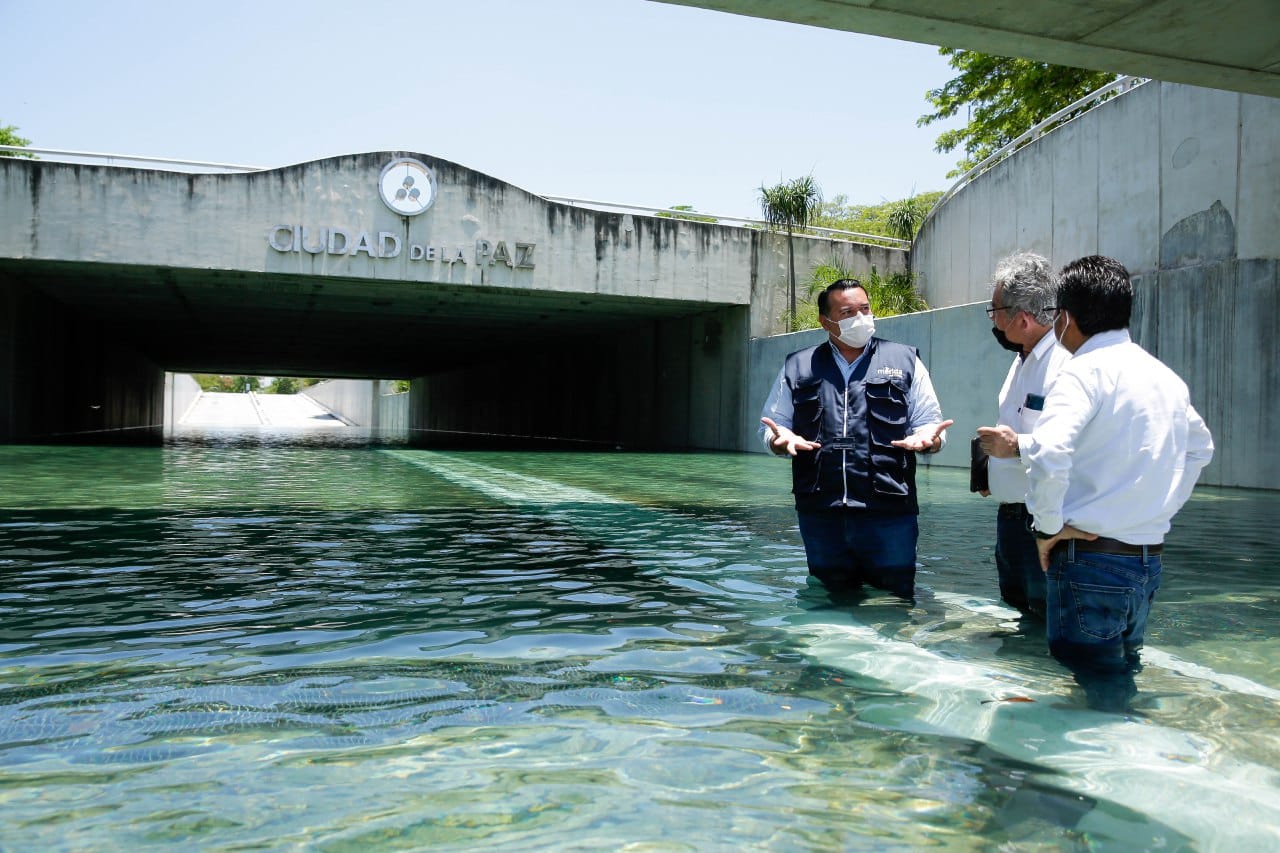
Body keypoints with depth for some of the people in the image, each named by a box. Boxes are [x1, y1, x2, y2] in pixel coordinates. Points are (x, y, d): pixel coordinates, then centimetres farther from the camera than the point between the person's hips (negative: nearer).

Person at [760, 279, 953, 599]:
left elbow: (929, 423, 8)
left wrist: (926, 438, -16)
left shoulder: (904, 361, 9)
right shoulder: (798, 367, 11)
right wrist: (782, 438, -12)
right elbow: (771, 427, 12)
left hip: (889, 514, -1)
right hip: (820, 516, 2)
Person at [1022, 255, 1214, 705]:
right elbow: (1200, 448, 28)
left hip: (1091, 556, -8)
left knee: (1091, 692, 0)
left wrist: (1049, 525, -15)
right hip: (1148, 559, 8)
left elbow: (1049, 453, -29)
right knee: (1123, 680, 20)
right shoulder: (1166, 376, 12)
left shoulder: (1086, 370, -13)